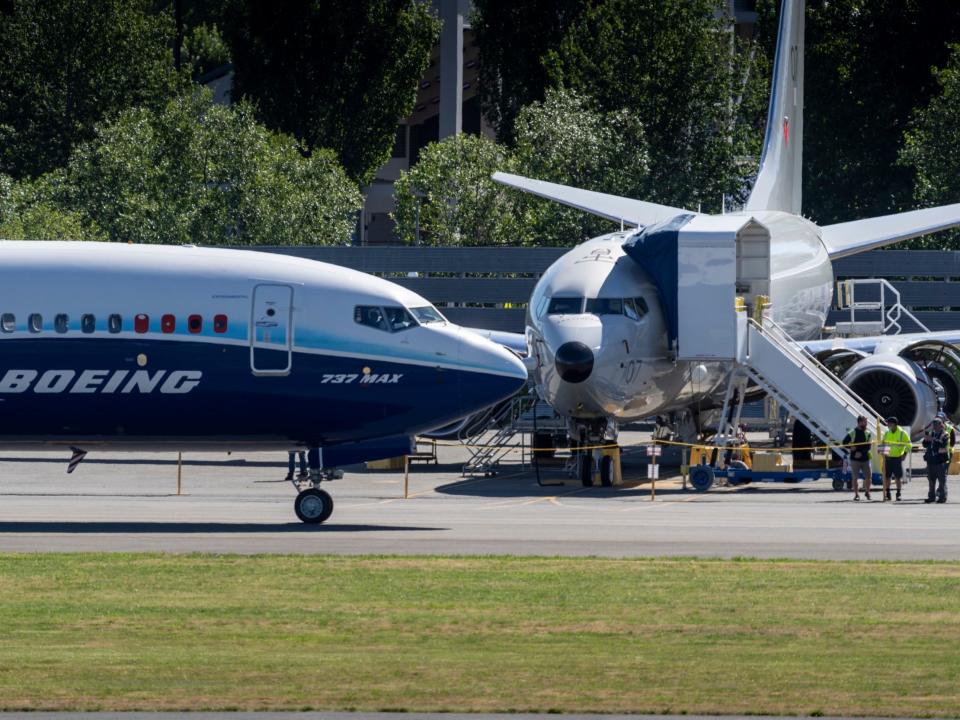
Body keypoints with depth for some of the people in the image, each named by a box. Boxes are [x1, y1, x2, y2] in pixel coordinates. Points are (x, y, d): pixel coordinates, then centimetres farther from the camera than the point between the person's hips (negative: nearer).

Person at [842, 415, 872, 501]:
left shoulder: (867, 433, 5)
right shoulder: (852, 433, -1)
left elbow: (868, 446, -4)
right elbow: (844, 442, 4)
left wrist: (861, 452, -18)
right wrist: (851, 447, -14)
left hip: (865, 458, 2)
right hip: (855, 459, -2)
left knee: (869, 477, 0)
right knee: (854, 477, 0)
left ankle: (867, 492, 21)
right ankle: (856, 494, 10)